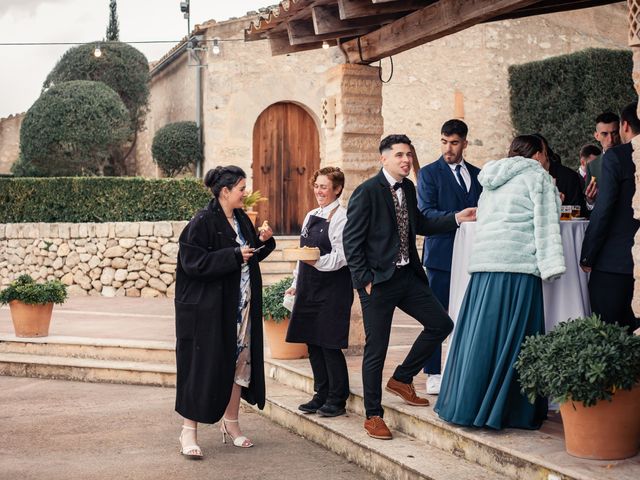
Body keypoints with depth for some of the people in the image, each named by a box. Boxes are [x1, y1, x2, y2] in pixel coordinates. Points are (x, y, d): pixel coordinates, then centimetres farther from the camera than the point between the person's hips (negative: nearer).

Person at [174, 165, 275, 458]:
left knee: (240, 361, 12)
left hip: (241, 307, 8)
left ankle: (230, 423, 27)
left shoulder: (241, 219, 10)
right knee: (203, 367, -4)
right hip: (208, 309, -8)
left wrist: (263, 241, 0)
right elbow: (193, 262, -20)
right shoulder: (202, 223, -14)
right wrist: (234, 255, -22)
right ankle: (188, 431, 7)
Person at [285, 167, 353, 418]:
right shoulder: (311, 216, 15)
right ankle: (322, 395, 21)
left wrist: (317, 261, -30)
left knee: (329, 345, -4)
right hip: (309, 288, 8)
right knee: (312, 343, 10)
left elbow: (341, 256, -16)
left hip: (332, 289, -8)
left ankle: (337, 400, 7)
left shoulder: (341, 217, -10)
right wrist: (296, 283, 19)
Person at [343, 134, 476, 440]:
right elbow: (351, 240, -13)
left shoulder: (408, 188, 10)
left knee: (441, 324, 5)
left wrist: (456, 218, 14)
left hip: (408, 276, 7)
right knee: (376, 348, 1)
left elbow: (418, 225, 23)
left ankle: (402, 379, 21)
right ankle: (373, 416, 13)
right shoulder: (367, 192, -13)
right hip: (379, 280, -7)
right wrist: (364, 280, -15)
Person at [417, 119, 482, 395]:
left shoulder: (477, 174, 16)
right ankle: (433, 375, 5)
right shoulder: (429, 173, 2)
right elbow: (425, 212, -9)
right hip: (441, 254, -4)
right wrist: (456, 217, -22)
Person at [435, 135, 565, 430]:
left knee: (480, 335, 6)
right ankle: (504, 409, -3)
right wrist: (550, 266, -8)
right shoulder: (537, 176, 4)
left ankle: (467, 404, 8)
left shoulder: (491, 180, 24)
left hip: (483, 262, 6)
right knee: (511, 338, -4)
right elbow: (545, 224, -4)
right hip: (518, 264, -6)